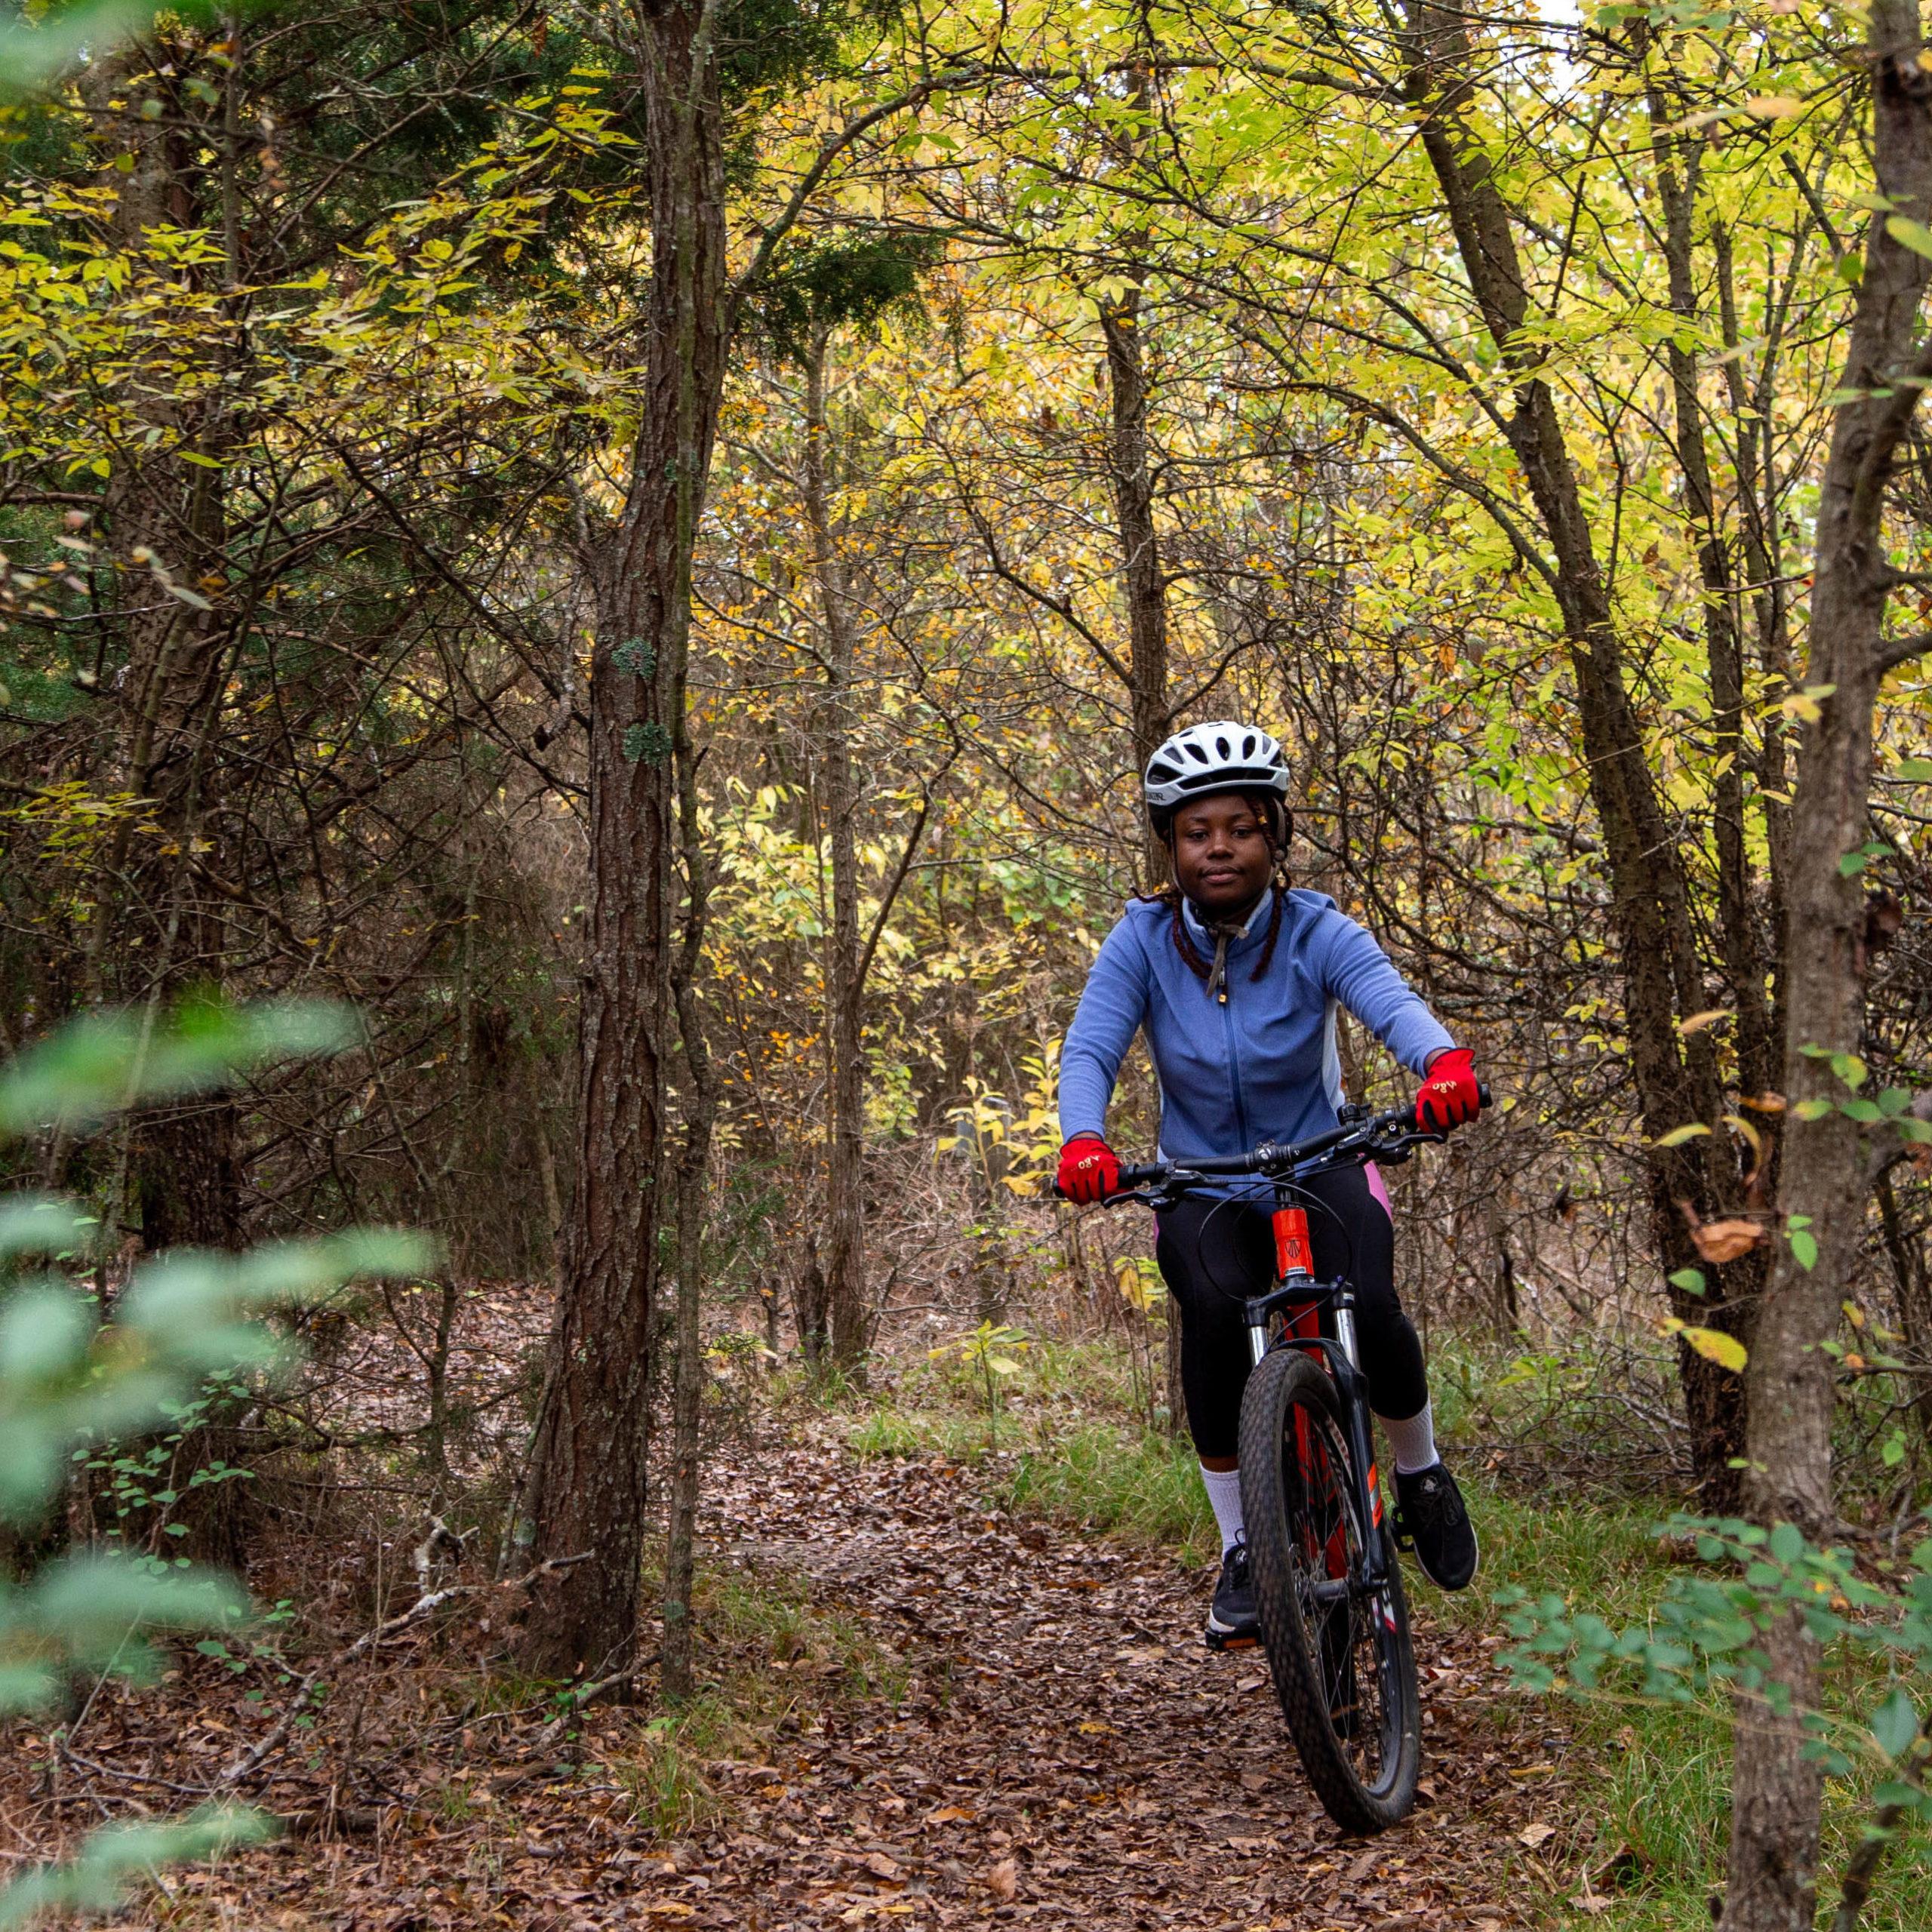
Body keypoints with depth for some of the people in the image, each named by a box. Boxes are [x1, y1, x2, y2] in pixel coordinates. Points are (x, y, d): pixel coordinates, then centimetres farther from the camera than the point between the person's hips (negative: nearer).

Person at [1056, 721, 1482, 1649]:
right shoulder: (1143, 939, -10)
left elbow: (1394, 1003, -32)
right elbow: (1089, 1049, -21)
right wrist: (1083, 1140, -43)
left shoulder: (1315, 931, -14)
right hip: (1202, 1189, 1)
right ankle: (1241, 1549, -16)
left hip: (1321, 1173, 0)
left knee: (1369, 1314, -29)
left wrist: (1448, 1063, -55)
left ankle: (1420, 1473, 6)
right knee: (1217, 1308, -32)